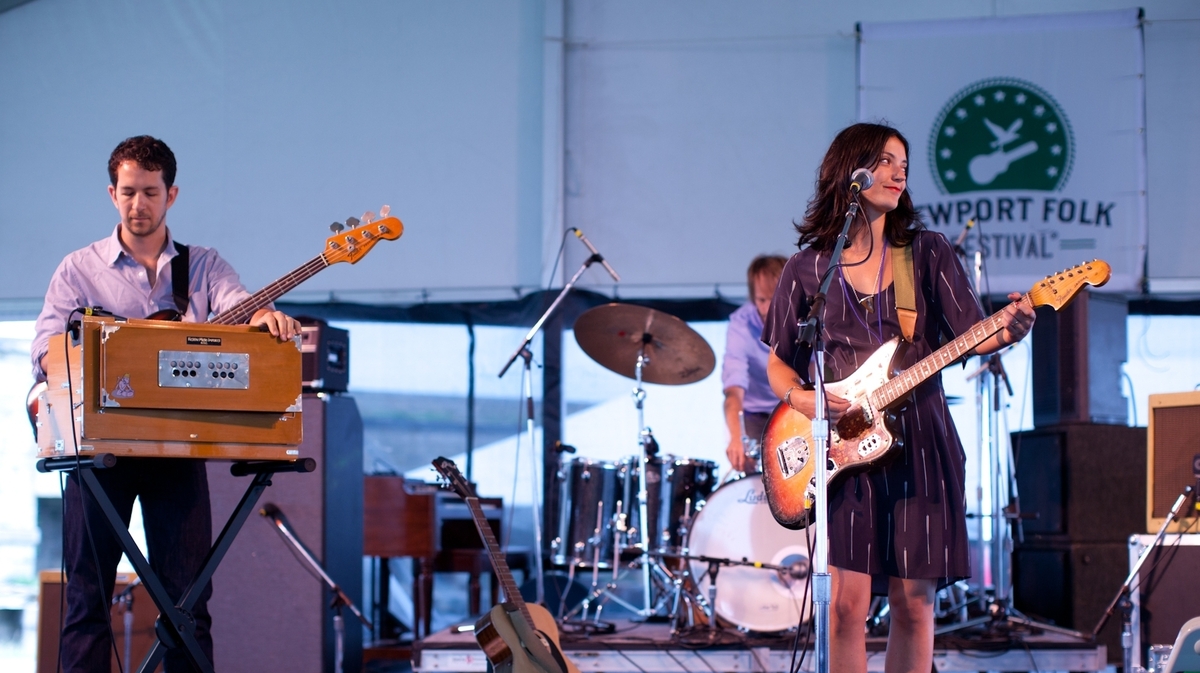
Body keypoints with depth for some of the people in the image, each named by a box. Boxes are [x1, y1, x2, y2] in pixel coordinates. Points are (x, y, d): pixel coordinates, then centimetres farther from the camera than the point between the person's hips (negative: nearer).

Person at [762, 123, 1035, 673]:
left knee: (913, 603, 0)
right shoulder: (809, 267, 7)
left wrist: (1006, 333, -22)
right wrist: (800, 397, -8)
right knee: (847, 602, -10)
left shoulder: (926, 252, 7)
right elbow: (778, 361, 13)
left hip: (918, 444, 1)